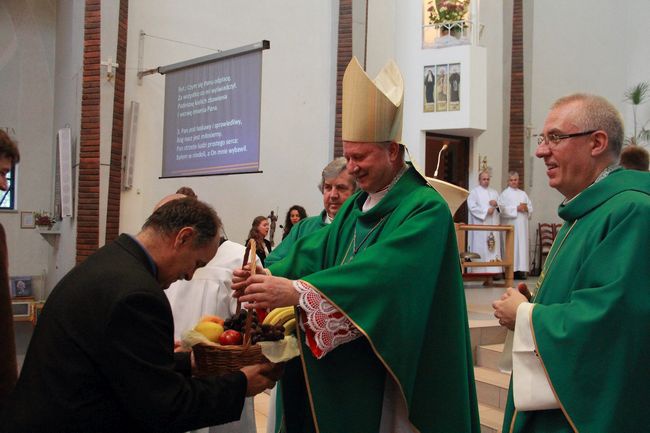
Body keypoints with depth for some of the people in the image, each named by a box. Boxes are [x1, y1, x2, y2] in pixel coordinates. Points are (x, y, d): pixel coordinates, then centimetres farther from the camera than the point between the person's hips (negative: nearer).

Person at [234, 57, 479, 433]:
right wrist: (270, 276, -21)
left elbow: (381, 272, -31)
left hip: (394, 372, -7)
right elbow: (317, 250, -2)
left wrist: (296, 290, -38)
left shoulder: (426, 209, -17)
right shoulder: (357, 205, 9)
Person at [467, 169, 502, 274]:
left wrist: (496, 203, -3)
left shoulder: (494, 192, 22)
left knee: (494, 247, -2)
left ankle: (494, 270, -3)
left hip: (493, 225, 5)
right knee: (480, 247, -9)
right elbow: (472, 207, -8)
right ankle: (479, 271, -9)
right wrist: (486, 210, -13)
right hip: (480, 225, -5)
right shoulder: (474, 192, 5)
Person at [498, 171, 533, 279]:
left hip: (522, 224, 5)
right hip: (510, 224, -5)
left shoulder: (523, 193, 19)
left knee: (522, 244, 0)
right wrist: (516, 208, -13)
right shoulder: (504, 194, 4)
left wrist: (526, 208, -6)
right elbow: (502, 208, -9)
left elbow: (531, 207, 16)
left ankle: (521, 270, 0)